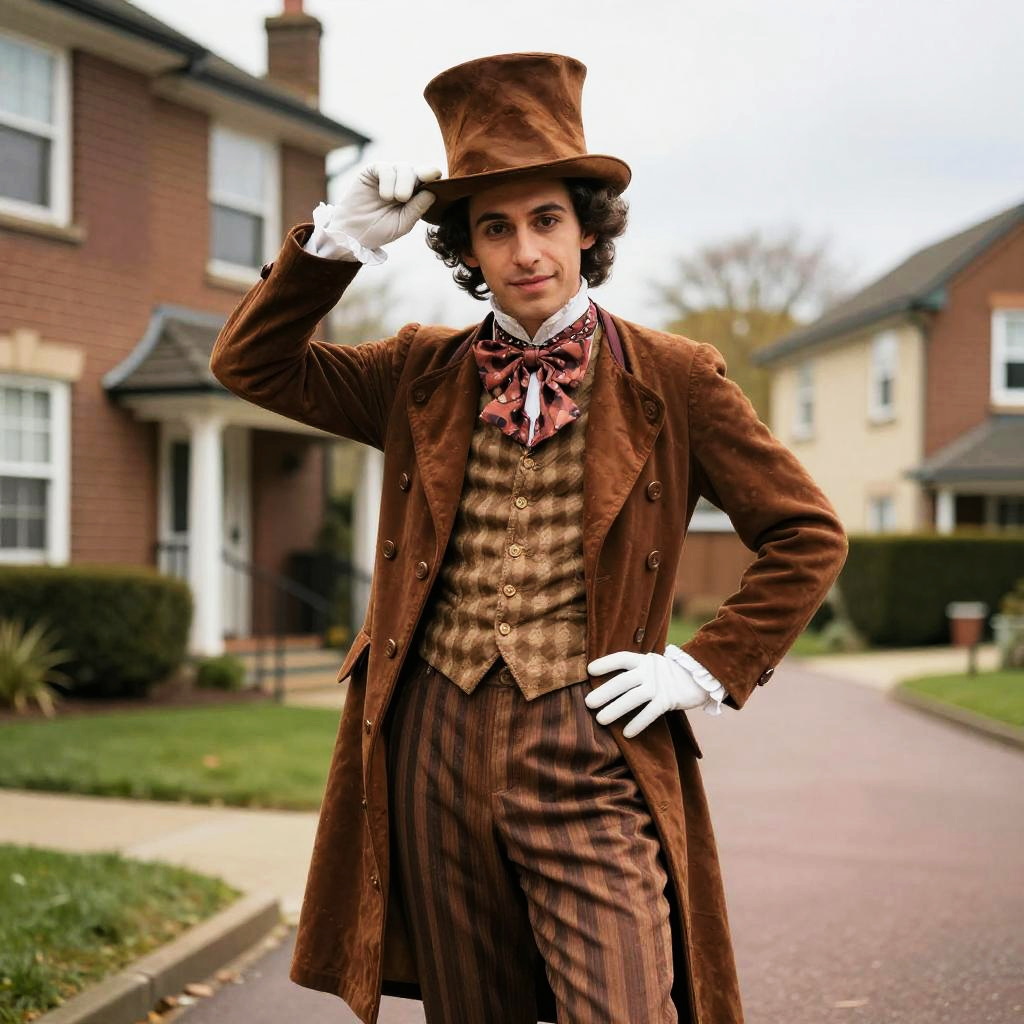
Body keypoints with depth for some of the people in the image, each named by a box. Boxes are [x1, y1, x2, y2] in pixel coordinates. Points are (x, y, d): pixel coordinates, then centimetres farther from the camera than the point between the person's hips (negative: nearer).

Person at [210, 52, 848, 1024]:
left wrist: (707, 669, -2)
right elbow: (252, 363, 11)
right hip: (433, 742, 4)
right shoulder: (424, 375, 10)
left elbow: (807, 536, 6)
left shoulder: (672, 379, 2)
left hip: (587, 747, -3)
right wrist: (338, 240, -1)